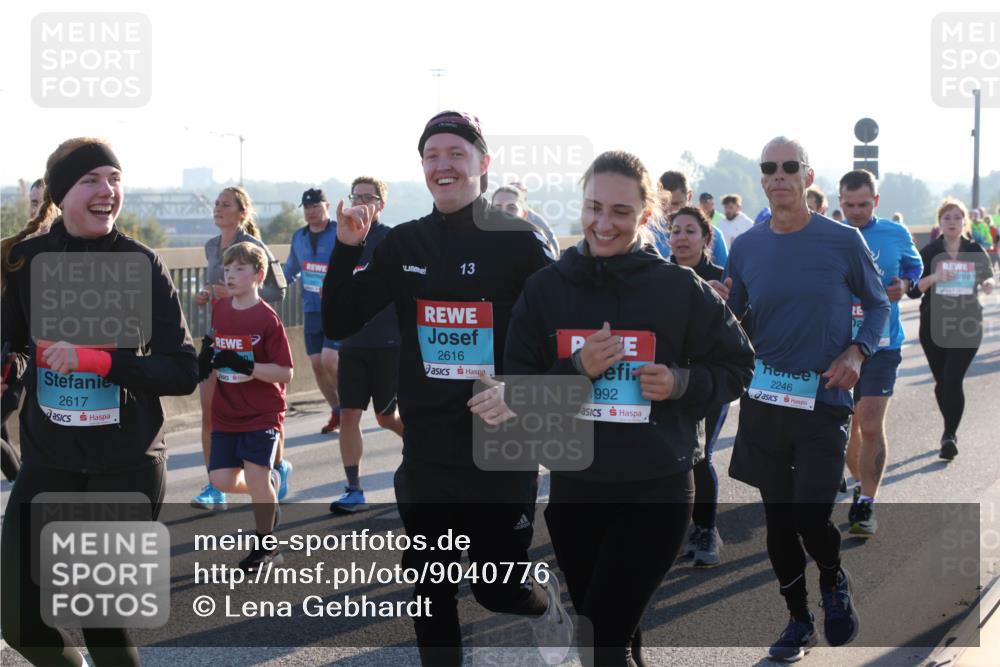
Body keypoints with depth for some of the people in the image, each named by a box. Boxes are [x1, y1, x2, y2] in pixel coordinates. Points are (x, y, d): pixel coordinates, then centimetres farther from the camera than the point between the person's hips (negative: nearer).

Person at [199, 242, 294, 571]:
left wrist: (250, 367, -27)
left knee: (256, 475, -8)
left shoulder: (267, 318, -13)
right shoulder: (219, 309, 5)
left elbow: (285, 372, -15)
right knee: (221, 479, -1)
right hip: (225, 414, 6)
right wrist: (205, 360, -1)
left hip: (262, 414, -5)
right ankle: (269, 483, 30)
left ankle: (265, 545, 12)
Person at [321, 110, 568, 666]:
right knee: (431, 597, 10)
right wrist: (347, 248, -10)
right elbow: (339, 324, 4)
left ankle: (545, 601, 39)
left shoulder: (520, 241, -7)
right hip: (426, 453, 4)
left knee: (498, 589, 5)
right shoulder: (404, 244, 4)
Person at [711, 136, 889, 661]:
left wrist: (856, 352, -10)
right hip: (764, 401, 3)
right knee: (778, 518, 9)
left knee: (811, 518, -11)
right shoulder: (746, 247, 3)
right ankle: (798, 620, 28)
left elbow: (877, 306, 7)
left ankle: (834, 581, 24)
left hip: (824, 400, -3)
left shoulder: (843, 241, -4)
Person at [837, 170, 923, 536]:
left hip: (881, 344, -2)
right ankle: (861, 484, 35)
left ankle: (865, 506, -3)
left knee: (871, 426, -11)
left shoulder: (895, 235, 1)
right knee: (845, 424, 12)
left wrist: (904, 285, -4)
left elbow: (915, 267, 17)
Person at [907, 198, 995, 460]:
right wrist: (934, 277, -21)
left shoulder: (975, 251, 2)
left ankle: (950, 435, -13)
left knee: (953, 380, -14)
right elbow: (913, 290, -3)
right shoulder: (929, 252, 0)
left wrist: (988, 284, -8)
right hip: (934, 325, 1)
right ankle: (951, 430, 29)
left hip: (967, 325, -1)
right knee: (942, 382, 10)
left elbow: (987, 277, 16)